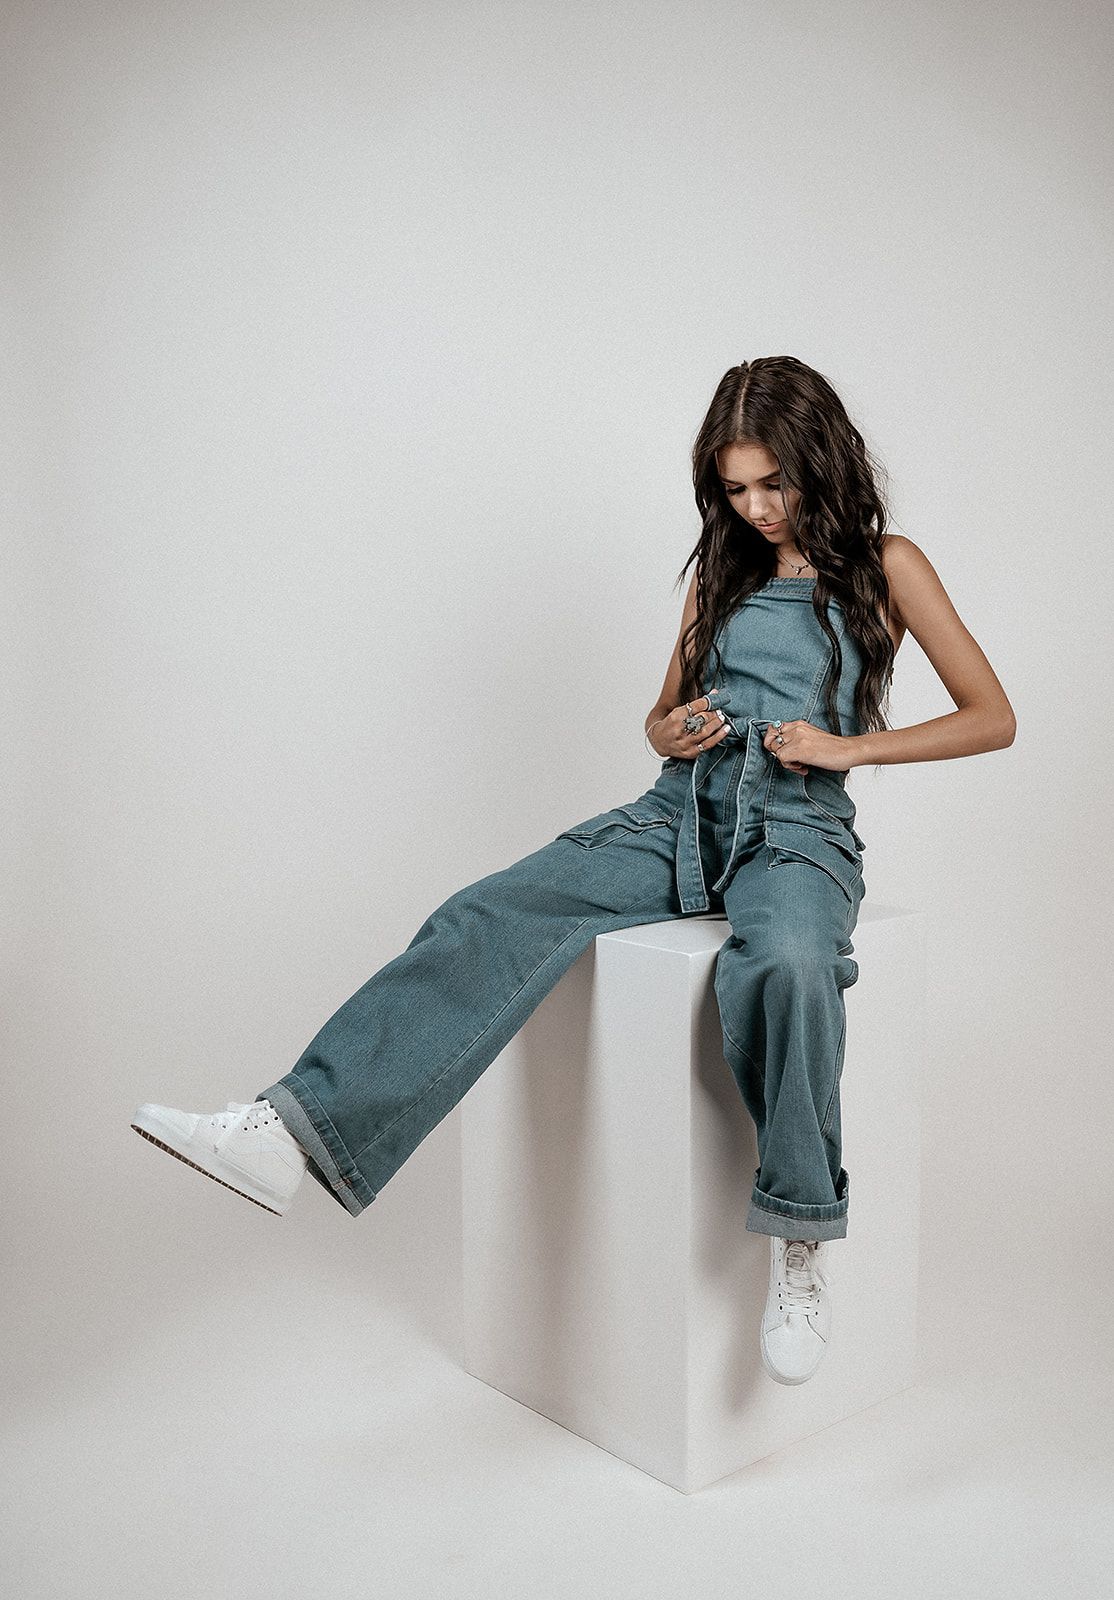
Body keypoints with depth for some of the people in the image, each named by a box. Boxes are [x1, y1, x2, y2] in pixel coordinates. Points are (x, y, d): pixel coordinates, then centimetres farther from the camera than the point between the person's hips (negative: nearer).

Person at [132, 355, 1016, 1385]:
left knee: (784, 961, -40)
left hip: (800, 826, -4)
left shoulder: (884, 565, 6)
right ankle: (299, 1130, -31)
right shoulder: (721, 569, 19)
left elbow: (992, 719, 5)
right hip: (680, 809, 4)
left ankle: (802, 1245, -24)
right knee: (493, 917, -22)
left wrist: (845, 745, -6)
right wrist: (671, 732, 1)